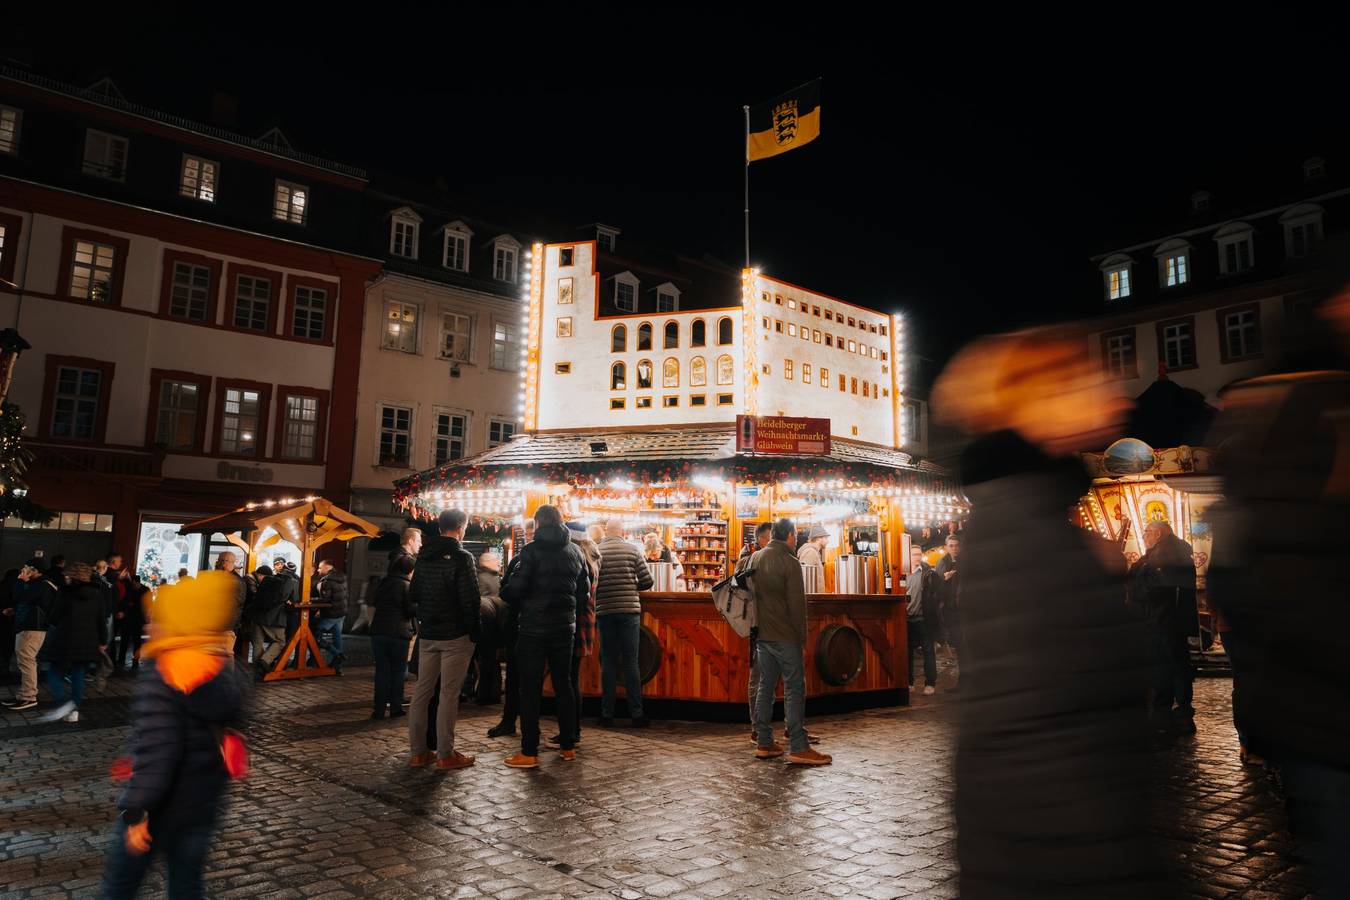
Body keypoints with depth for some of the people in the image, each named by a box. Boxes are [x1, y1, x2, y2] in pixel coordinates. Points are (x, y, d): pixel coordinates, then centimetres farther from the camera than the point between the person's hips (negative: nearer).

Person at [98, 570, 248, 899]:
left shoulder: (160, 677, -22)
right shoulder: (227, 671, -1)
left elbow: (156, 751, -25)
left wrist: (136, 810, -20)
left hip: (157, 808, -5)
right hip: (202, 808, 6)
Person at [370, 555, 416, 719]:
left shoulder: (383, 582, 10)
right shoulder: (407, 585, -8)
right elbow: (412, 610, -11)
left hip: (378, 631, 4)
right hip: (399, 633, -4)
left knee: (381, 670, 8)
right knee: (398, 671, 7)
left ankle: (379, 709, 7)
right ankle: (395, 708, 11)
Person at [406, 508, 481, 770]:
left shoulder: (423, 556, 9)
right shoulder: (461, 557, -13)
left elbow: (413, 594, 15)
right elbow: (470, 600, -16)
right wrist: (474, 633, -7)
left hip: (427, 634, 7)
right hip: (455, 635, -7)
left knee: (421, 691, 10)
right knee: (449, 694, -2)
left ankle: (418, 751, 16)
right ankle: (445, 754, 3)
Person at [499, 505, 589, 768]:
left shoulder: (532, 550, -11)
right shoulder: (575, 552, 7)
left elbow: (515, 588, -15)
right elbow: (584, 592, 10)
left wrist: (505, 588, 6)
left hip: (534, 627, -5)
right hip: (565, 627, 5)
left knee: (530, 689, 0)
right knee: (563, 685, 13)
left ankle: (529, 752, 2)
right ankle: (568, 746, 20)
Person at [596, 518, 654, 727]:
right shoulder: (632, 550, -2)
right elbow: (647, 582, -3)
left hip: (604, 612, 1)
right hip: (629, 610, -1)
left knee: (608, 662, 9)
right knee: (631, 662, 4)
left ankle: (607, 714, 13)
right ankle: (636, 714, 6)